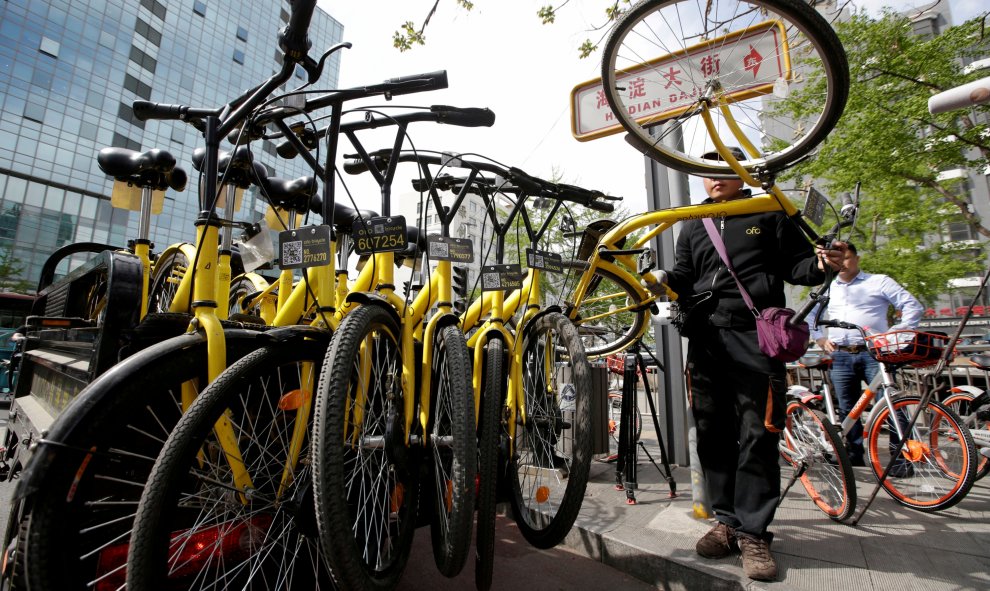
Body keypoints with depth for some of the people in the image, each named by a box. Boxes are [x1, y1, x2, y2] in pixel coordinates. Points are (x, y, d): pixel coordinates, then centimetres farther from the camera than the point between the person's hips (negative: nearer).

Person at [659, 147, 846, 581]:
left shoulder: (769, 214, 14)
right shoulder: (693, 225, 22)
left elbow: (795, 264, 11)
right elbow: (682, 278, 12)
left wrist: (822, 264, -11)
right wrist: (660, 281, -9)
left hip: (756, 335, -3)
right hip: (706, 338, 3)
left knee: (757, 436, -4)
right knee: (713, 434, 5)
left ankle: (753, 532, 9)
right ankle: (727, 520, 18)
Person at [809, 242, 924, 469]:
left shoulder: (879, 282, 8)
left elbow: (914, 307, 4)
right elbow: (810, 315, 27)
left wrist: (895, 334, -8)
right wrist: (821, 339, 12)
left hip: (873, 354, -3)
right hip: (840, 357, 3)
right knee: (847, 410, 7)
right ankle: (854, 455, 18)